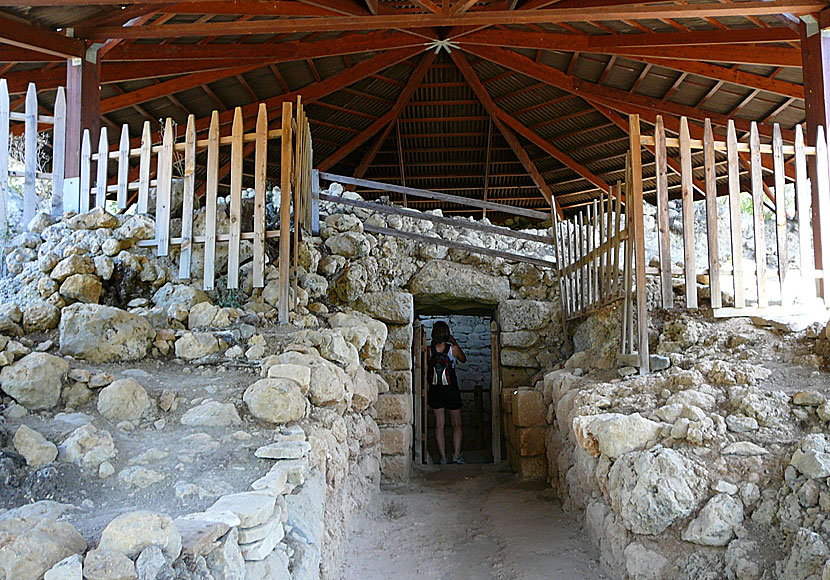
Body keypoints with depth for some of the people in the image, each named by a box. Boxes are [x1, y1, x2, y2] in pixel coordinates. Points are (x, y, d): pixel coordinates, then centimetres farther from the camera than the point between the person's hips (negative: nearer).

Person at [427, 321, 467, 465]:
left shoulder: (429, 350, -4)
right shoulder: (453, 348, -8)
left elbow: (425, 374, 3)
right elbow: (463, 360, 13)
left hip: (434, 391, 2)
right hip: (451, 390, -1)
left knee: (439, 425, 7)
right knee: (457, 424, 11)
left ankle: (443, 457, 7)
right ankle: (457, 454, 2)